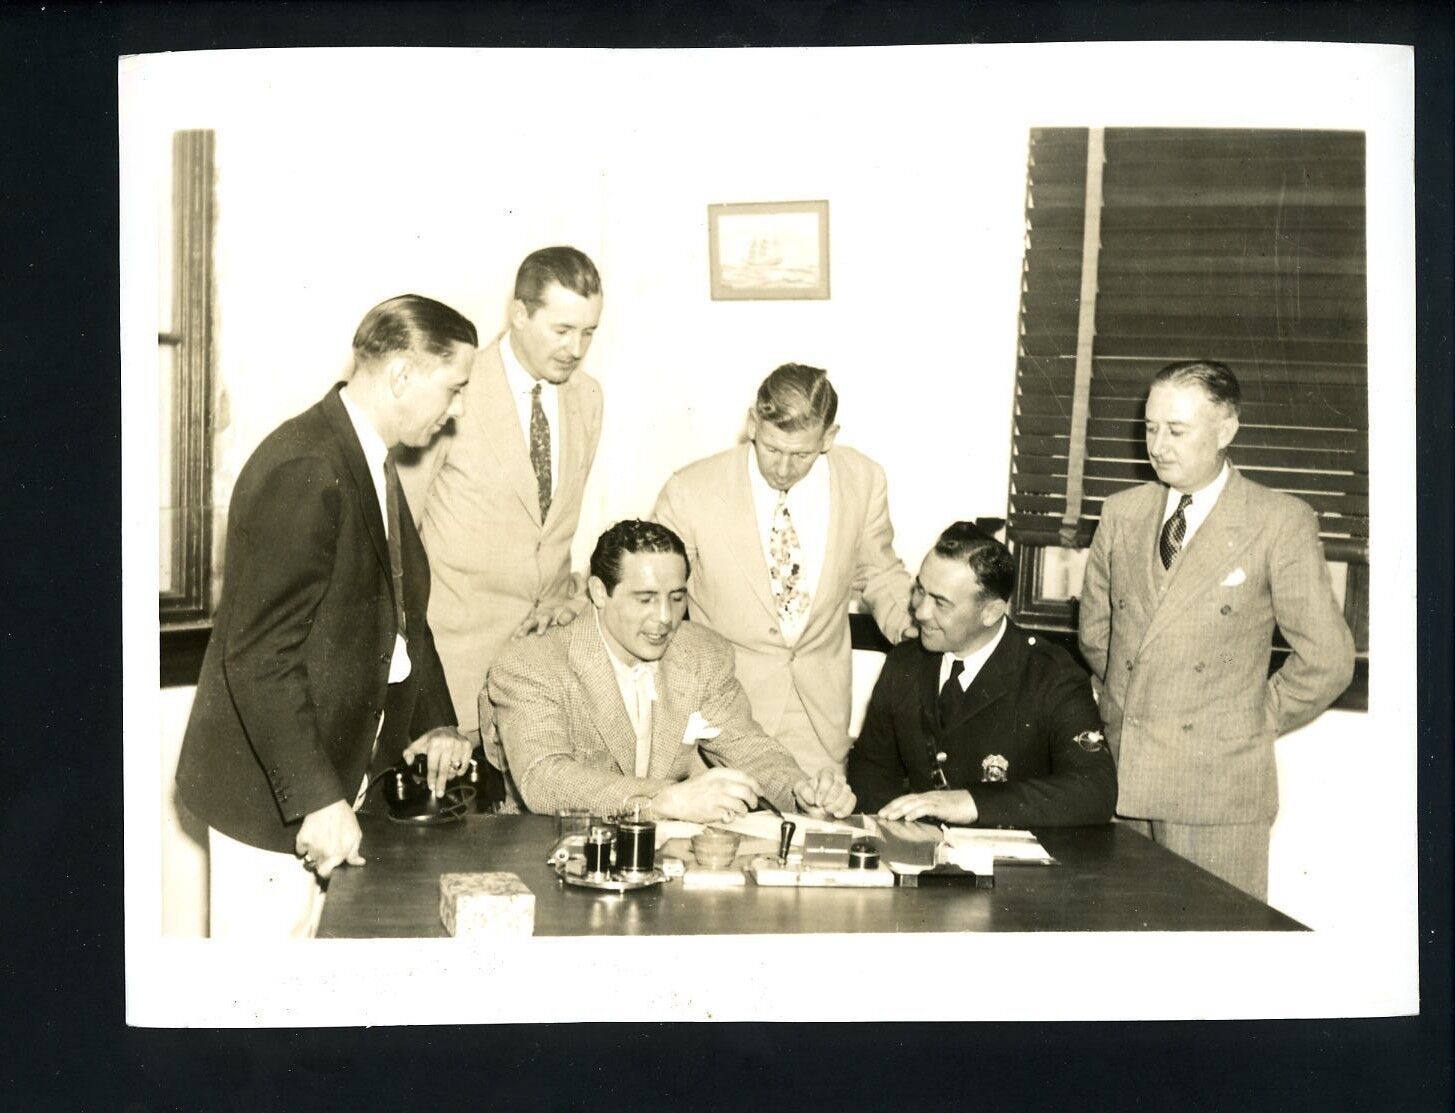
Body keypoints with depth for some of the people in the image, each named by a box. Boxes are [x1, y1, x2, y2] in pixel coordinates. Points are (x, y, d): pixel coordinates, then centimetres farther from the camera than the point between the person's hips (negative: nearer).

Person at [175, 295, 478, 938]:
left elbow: (399, 611, 19)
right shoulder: (301, 471, -22)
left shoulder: (372, 462, 9)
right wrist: (317, 799, -25)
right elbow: (259, 656, -25)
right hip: (272, 792, -9)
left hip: (340, 771, 9)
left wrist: (435, 721, 7)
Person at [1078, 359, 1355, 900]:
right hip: (1118, 775, 4)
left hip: (1217, 788, -4)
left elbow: (1326, 660, -3)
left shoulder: (1280, 522, -5)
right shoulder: (1121, 512, 9)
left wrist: (1254, 722, 1)